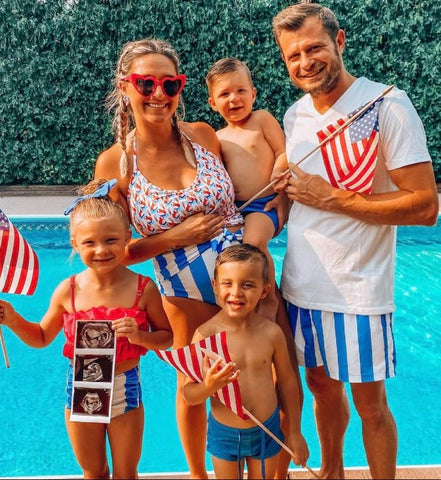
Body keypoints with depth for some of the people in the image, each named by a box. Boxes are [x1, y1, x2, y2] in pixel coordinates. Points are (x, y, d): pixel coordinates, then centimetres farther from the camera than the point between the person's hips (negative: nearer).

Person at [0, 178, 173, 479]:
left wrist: (140, 336, -25)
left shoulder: (143, 288, -17)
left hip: (125, 390, -1)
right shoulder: (68, 291, -13)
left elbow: (167, 337, -7)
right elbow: (41, 338, 2)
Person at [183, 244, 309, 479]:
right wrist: (208, 387, -37)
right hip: (223, 433, -1)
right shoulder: (206, 334, -20)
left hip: (267, 431, 1)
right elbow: (189, 395, -15)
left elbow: (287, 380, 0)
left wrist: (295, 432, 8)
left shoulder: (271, 332, -14)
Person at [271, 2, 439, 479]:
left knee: (369, 403, 9)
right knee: (320, 383, 21)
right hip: (300, 283, 6)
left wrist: (330, 198, -19)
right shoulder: (295, 114, 6)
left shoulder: (386, 105, -13)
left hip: (357, 291, -6)